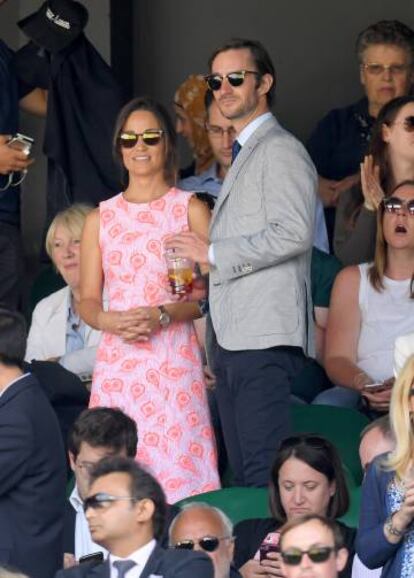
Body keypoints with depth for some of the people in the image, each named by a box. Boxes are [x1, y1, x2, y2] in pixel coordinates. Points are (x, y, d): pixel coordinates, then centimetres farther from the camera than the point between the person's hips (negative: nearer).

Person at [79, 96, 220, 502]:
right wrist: (109, 320, -8)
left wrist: (164, 315, -15)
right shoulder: (101, 218, 14)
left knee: (178, 470, -11)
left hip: (174, 360, -2)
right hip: (117, 360, 2)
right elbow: (87, 301, 14)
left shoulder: (190, 209, 6)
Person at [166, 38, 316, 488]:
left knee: (265, 474, -15)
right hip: (233, 339, 10)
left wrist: (213, 254, -12)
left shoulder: (281, 151, -7)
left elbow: (294, 232, -19)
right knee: (243, 475, 9)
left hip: (265, 337, -10)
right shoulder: (242, 155, 24)